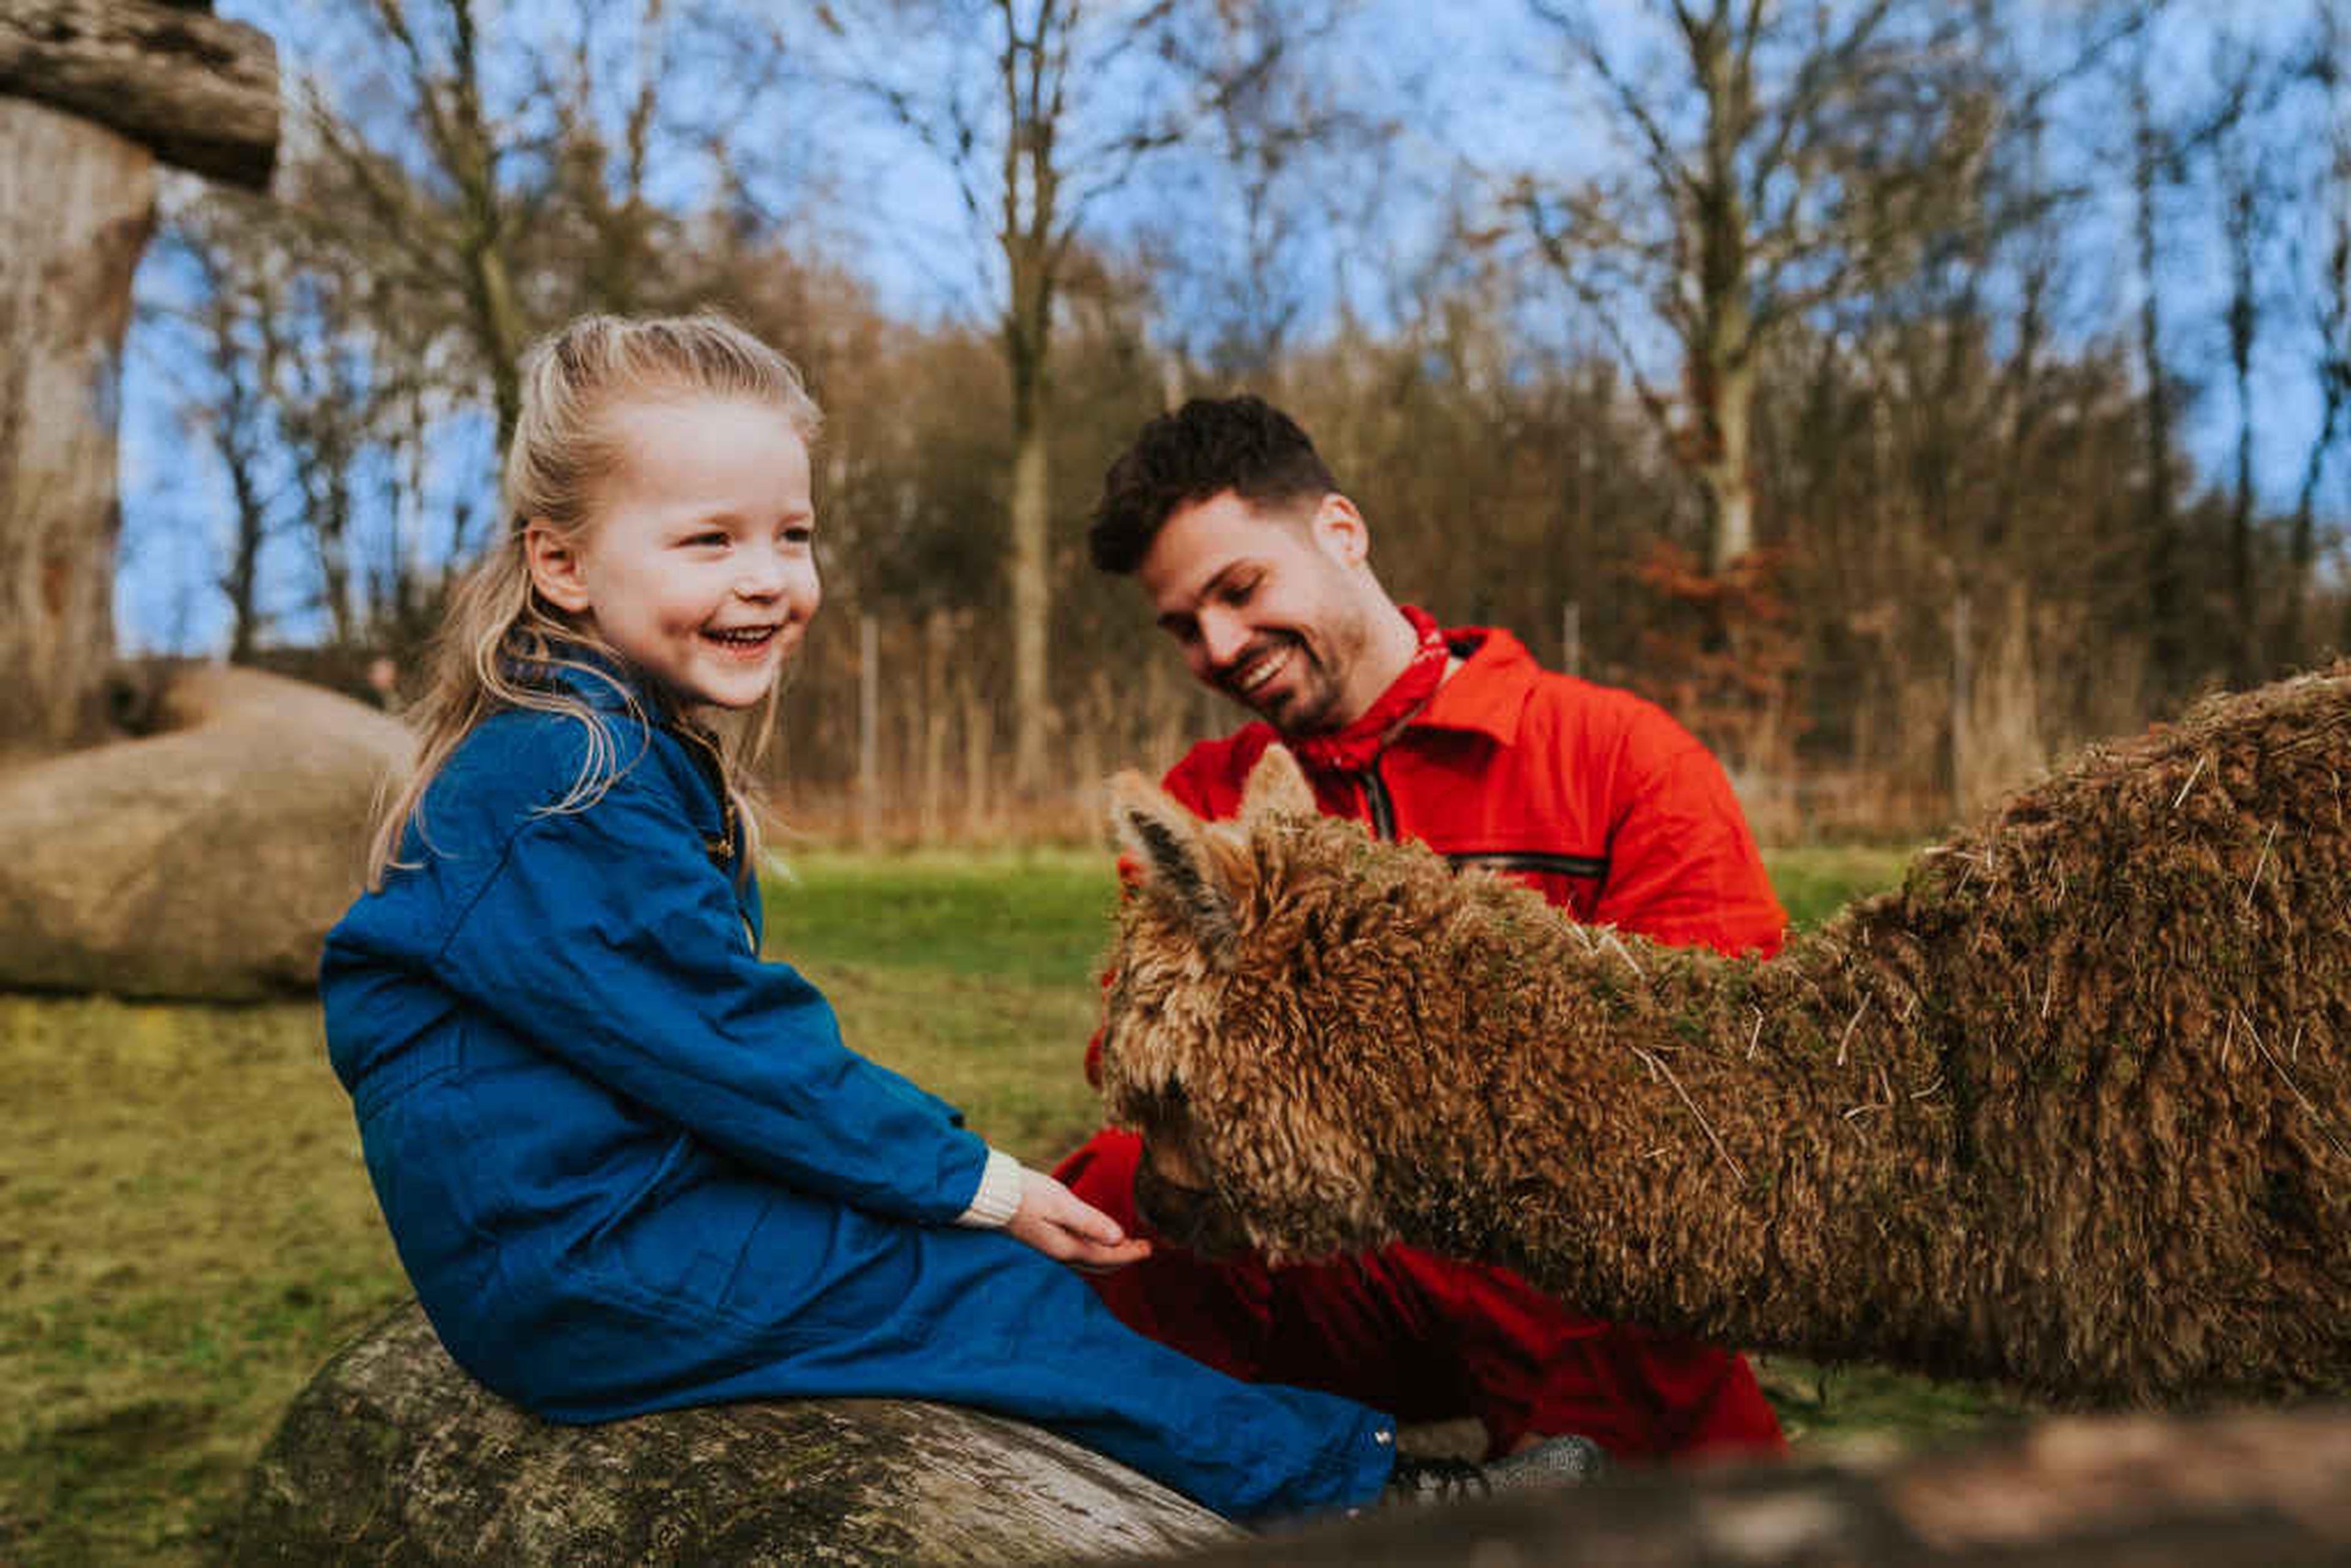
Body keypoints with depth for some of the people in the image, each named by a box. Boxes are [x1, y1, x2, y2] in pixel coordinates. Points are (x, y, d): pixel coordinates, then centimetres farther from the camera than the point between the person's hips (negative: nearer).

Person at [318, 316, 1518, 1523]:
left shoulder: (652, 754, 11)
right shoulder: (562, 786, -22)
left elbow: (736, 1035, 13)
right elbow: (732, 1047, -23)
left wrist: (950, 1156, 6)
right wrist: (977, 1184, -15)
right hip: (576, 1265, -10)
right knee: (991, 1290, -9)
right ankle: (1354, 1484, 2)